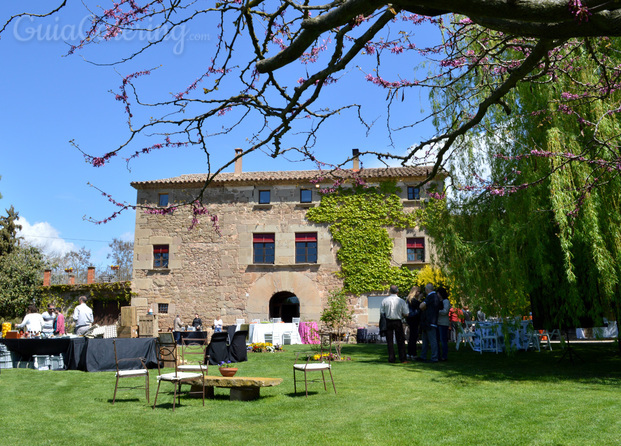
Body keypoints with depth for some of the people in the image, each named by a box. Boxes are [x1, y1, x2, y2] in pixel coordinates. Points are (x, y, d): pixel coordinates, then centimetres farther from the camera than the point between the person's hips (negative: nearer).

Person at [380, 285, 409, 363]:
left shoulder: (385, 300, -6)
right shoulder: (401, 301, -8)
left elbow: (381, 312, -3)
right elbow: (406, 314, -6)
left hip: (388, 322, 1)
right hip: (398, 322, -1)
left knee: (390, 341, 9)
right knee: (400, 341, 8)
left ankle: (391, 359, 9)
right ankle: (402, 359, 6)